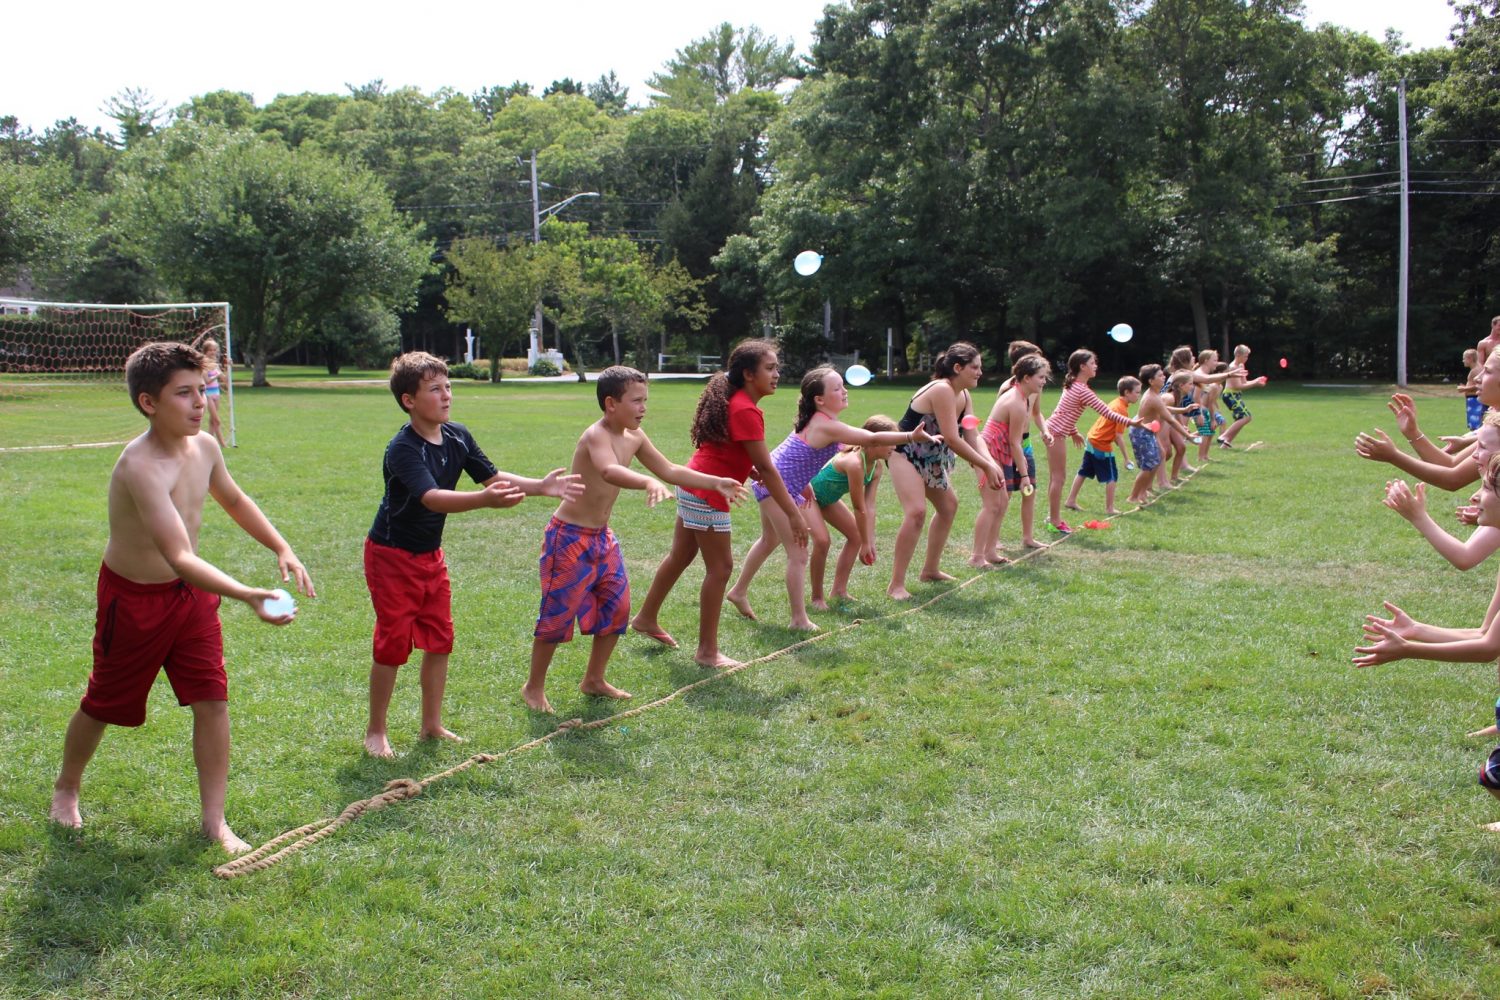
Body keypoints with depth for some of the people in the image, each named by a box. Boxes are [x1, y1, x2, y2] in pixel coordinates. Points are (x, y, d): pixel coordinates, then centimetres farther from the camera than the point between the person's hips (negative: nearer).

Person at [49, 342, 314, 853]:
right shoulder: (140, 466, -32)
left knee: (213, 701, -1)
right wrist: (249, 596, -52)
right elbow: (179, 558, -42)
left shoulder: (204, 446, -8)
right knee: (104, 705, 15)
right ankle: (66, 788, 43)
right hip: (134, 598, -6)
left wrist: (282, 549, 7)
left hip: (192, 592, 6)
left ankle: (214, 820, 10)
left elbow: (233, 499, 16)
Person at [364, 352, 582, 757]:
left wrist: (540, 486, -13)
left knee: (440, 640, 10)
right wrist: (486, 500, -55)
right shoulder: (403, 449, -26)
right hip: (392, 556, -7)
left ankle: (431, 725, 24)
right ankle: (375, 731, 15)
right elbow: (431, 497, -41)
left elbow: (492, 475, 3)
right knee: (394, 644, -1)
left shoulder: (457, 436, -4)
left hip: (430, 554, 7)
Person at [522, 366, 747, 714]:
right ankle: (534, 687, 16)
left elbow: (669, 470, 14)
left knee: (616, 607, 11)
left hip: (602, 536, 9)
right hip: (569, 536, -8)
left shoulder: (634, 437, 3)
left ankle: (594, 679, 28)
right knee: (558, 613, -2)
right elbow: (609, 471, -45)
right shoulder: (596, 436, -23)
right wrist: (648, 482, -63)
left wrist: (716, 483, 9)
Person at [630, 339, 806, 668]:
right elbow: (766, 468, -24)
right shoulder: (746, 411, -22)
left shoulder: (734, 401, 9)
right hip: (707, 496, -10)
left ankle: (647, 618, 37)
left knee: (680, 556, 21)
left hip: (693, 488, 10)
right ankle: (707, 652, 5)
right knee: (720, 567, -2)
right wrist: (793, 514, -22)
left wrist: (750, 469, 7)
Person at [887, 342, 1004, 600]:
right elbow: (952, 439, -30)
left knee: (948, 505, 23)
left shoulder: (964, 396, 3)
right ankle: (896, 585, -23)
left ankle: (931, 569, 38)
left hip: (928, 459, 11)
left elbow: (972, 438, -1)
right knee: (916, 511, -26)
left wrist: (992, 464, -18)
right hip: (904, 453, -11)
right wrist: (986, 467, -26)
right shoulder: (941, 390, -26)